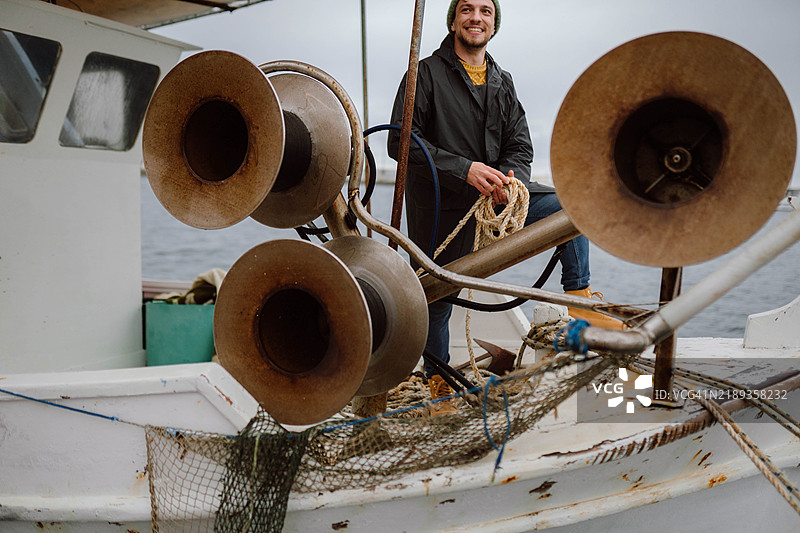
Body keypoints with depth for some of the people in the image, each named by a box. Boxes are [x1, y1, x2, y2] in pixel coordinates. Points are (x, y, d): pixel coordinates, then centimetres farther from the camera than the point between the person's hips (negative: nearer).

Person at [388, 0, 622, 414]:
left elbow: (520, 146, 10)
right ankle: (437, 382, 23)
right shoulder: (427, 73, -5)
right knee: (436, 296, 2)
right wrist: (464, 170, -24)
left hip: (495, 193, 4)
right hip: (440, 205, -4)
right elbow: (400, 142, -14)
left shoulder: (502, 82, 13)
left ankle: (580, 302, -5)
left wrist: (511, 180, -15)